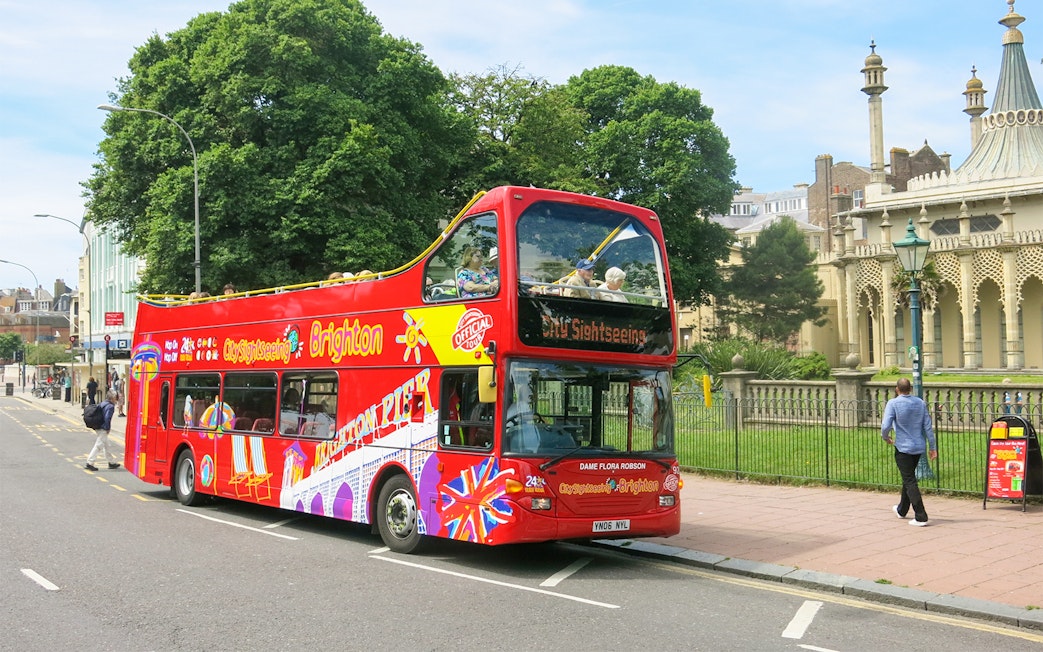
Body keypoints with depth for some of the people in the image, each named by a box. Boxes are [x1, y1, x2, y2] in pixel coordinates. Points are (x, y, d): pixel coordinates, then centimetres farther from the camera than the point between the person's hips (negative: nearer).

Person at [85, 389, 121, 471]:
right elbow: (107, 418, -24)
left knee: (106, 445, 17)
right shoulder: (110, 406, -15)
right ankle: (90, 463, -4)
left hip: (98, 428, 10)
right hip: (103, 430, -10)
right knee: (98, 446, -5)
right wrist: (108, 428, -13)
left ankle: (112, 462, 27)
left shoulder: (102, 403, 11)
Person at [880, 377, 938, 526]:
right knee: (908, 478, 21)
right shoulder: (920, 403, 3)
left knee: (910, 481, -4)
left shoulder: (893, 403, -12)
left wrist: (885, 437, 2)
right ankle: (902, 510, 38)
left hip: (903, 448, -6)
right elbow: (928, 427, 3)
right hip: (919, 447, 6)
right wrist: (932, 447, 8)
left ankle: (921, 517, -10)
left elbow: (885, 426, -19)